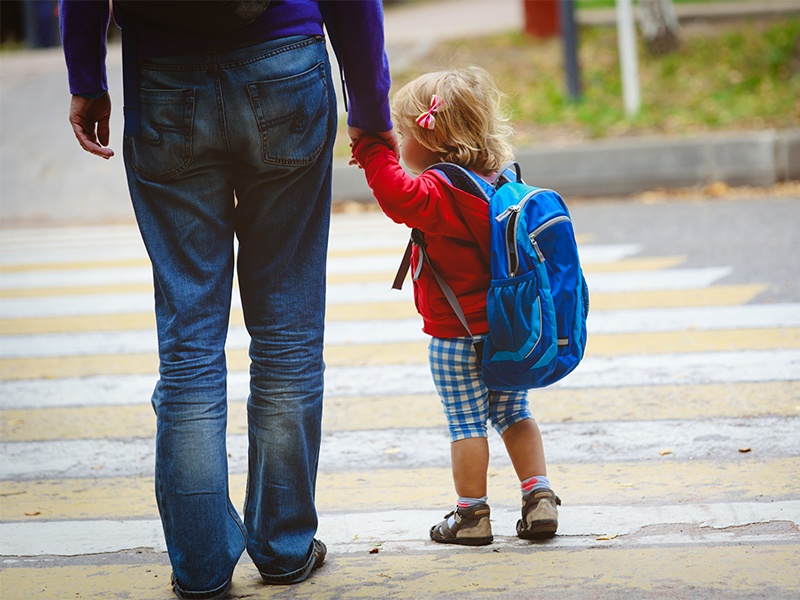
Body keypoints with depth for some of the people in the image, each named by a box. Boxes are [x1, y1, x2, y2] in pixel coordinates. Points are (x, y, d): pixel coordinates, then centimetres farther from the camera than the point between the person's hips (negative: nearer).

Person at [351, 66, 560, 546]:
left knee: (467, 423, 3)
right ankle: (540, 497, 12)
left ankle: (472, 514, 11)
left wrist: (372, 146, -29)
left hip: (455, 335, -7)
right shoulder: (500, 180, 4)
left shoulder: (438, 192, -20)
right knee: (514, 414, 16)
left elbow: (397, 193, -36)